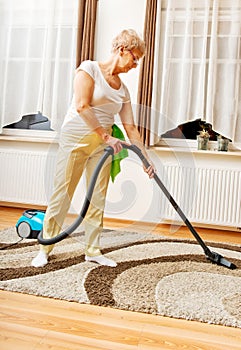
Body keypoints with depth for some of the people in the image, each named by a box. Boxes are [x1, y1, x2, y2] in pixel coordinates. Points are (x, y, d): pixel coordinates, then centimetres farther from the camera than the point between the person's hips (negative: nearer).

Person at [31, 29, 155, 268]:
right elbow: (82, 106, -19)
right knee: (62, 195, -1)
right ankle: (45, 248, 14)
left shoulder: (123, 89, 11)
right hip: (76, 138, -5)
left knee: (98, 198, 6)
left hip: (102, 145, 6)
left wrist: (146, 158, 3)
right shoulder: (89, 68, -5)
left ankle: (92, 250, 19)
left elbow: (130, 128, 8)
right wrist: (106, 136, -22)